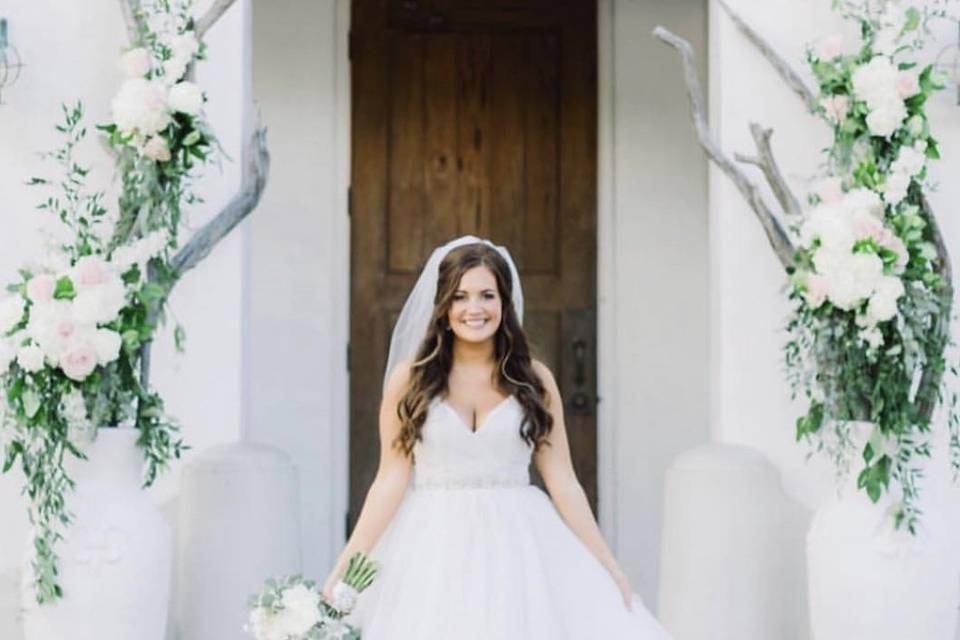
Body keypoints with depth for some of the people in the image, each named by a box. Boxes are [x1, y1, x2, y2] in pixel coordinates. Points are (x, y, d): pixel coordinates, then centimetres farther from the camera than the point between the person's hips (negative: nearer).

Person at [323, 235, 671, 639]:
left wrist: (609, 567, 0)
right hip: (436, 549, -1)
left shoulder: (534, 379, 3)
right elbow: (391, 479, -3)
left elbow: (562, 480, 3)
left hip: (519, 545, 1)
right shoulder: (410, 378, 0)